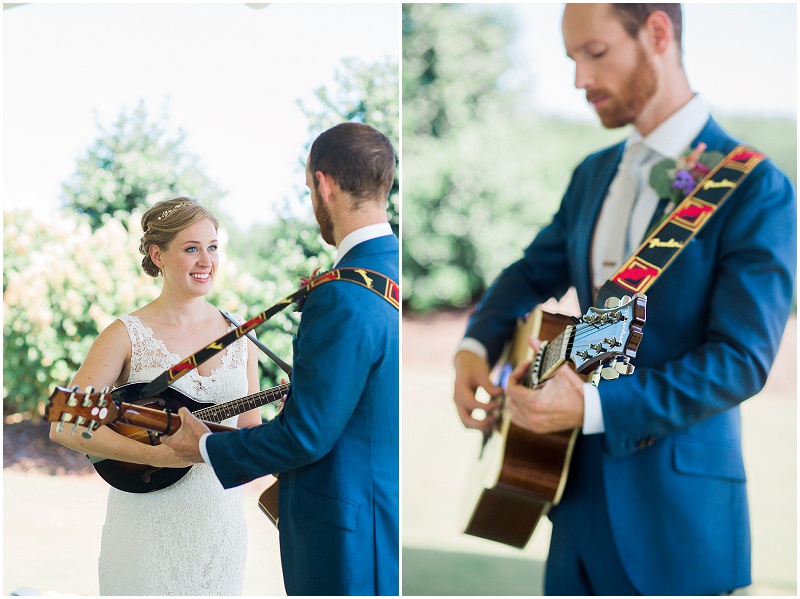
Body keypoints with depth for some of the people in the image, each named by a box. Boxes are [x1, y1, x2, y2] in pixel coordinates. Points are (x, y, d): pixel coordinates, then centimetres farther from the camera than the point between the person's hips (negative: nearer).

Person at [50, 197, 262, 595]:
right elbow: (65, 426, -16)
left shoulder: (238, 334, 6)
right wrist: (158, 454, -24)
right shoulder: (127, 335, -7)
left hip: (221, 518, 4)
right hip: (148, 527, -4)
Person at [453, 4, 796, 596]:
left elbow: (743, 359, -19)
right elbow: (533, 273, 22)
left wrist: (594, 406, -27)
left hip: (678, 510, -6)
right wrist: (478, 345, 1)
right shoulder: (593, 174, 12)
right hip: (578, 487, 7)